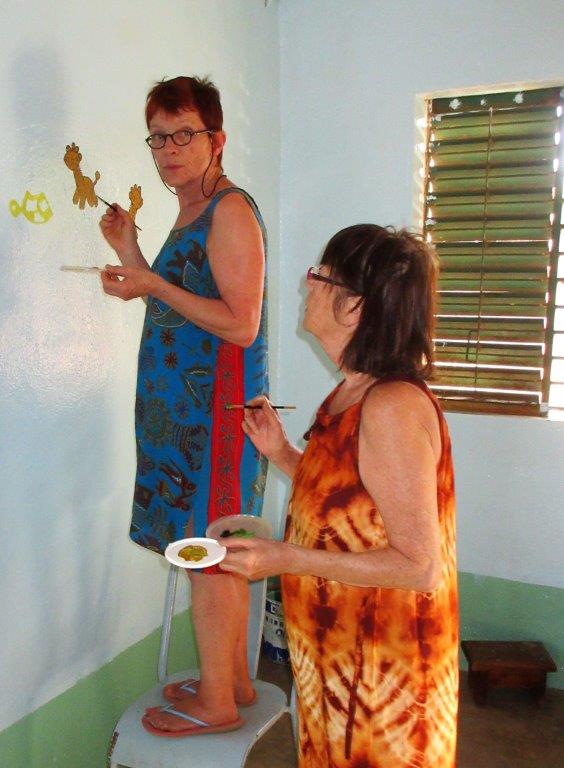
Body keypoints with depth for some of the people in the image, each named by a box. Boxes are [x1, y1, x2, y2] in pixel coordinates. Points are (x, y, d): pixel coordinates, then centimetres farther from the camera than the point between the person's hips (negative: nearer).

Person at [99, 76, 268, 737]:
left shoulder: (230, 210, -11)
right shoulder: (189, 214, 18)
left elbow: (241, 325, -19)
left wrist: (152, 283, -18)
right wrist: (133, 257, 13)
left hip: (216, 407, -10)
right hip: (183, 405, 10)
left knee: (207, 552, 0)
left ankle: (216, 703, 16)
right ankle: (233, 680, 31)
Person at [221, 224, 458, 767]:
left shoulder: (393, 408, -26)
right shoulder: (349, 397, 3)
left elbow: (420, 565, -26)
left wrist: (288, 559, -25)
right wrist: (282, 453, 2)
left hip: (381, 668, -8)